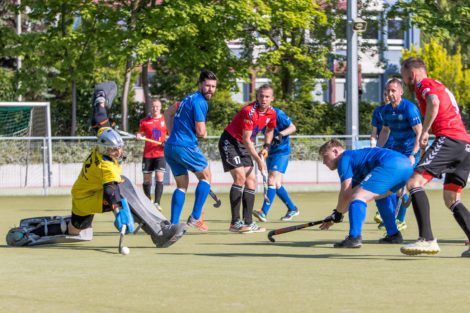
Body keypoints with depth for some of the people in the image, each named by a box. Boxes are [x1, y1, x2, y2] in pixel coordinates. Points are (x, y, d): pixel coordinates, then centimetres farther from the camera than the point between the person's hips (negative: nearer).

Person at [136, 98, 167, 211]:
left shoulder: (165, 120, 4)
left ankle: (157, 203, -17)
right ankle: (148, 200, 25)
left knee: (159, 177, -14)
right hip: (147, 154, 2)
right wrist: (138, 136, -11)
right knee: (146, 179, 4)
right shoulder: (144, 121, 7)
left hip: (161, 153, -2)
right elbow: (140, 133, 12)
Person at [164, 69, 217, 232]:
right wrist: (203, 133, 8)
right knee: (205, 176, 9)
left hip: (169, 147, 9)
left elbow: (168, 113, 32)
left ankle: (173, 224, 6)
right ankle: (195, 217, 2)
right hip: (184, 147, -9)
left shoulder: (189, 99, 19)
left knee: (182, 185, 15)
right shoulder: (200, 102, -12)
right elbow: (200, 132, -16)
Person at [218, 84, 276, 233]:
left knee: (251, 180, 2)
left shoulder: (271, 113, 0)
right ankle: (235, 222, -21)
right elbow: (246, 139, -24)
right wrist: (258, 160, -23)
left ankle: (248, 222, 4)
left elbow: (269, 130, 23)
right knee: (240, 177, -20)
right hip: (229, 141, -9)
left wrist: (266, 147, 7)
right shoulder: (249, 111, -25)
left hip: (244, 147, 9)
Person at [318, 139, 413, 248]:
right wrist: (334, 218, 39)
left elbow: (346, 195, 0)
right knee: (380, 196, 34)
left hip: (391, 165, -10)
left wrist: (338, 213, 15)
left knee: (358, 197, -12)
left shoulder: (344, 158, 9)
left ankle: (355, 237, -29)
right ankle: (394, 235, 29)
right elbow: (352, 193, 40)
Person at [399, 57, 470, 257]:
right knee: (451, 199, 14)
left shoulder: (424, 84, 4)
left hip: (449, 139, -9)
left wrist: (424, 131, -12)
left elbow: (434, 102, -17)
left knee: (414, 182, -15)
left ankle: (427, 239, -28)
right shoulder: (440, 87, 32)